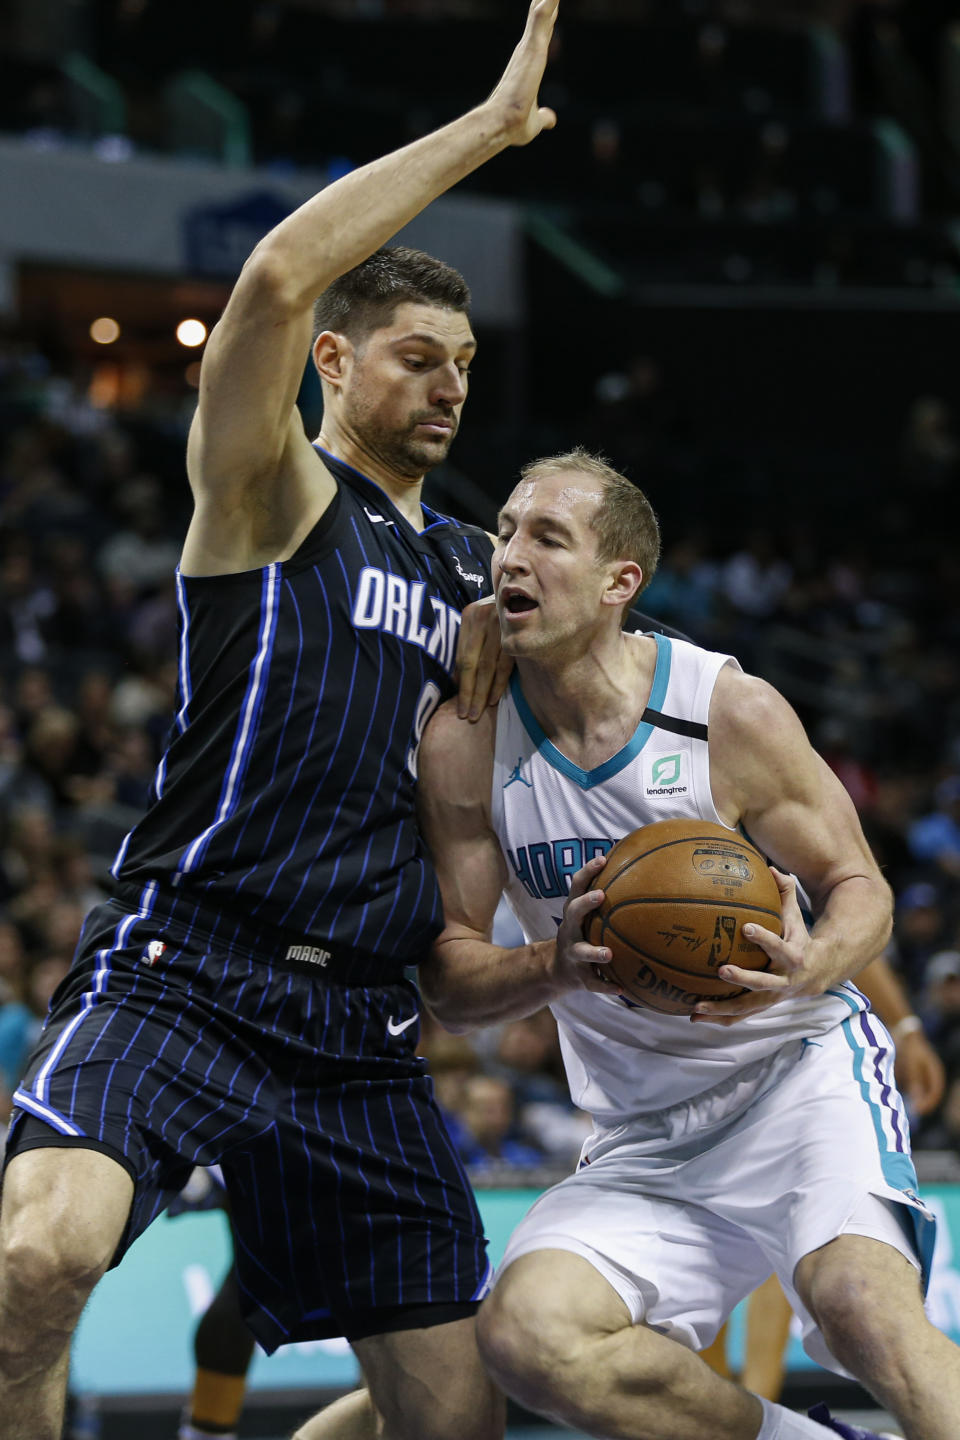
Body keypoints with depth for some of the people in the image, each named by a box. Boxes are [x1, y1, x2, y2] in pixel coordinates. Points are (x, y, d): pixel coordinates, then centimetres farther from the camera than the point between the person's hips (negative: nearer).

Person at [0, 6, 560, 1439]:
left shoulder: (474, 571, 20)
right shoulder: (271, 492, 0)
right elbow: (277, 280, -19)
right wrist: (488, 127, -15)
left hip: (359, 1024, 7)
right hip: (181, 974, -7)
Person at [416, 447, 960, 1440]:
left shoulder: (732, 714, -11)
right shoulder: (466, 746, -4)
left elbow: (860, 890, -1)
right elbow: (449, 986, -1)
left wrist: (806, 971, -25)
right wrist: (556, 967, -23)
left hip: (800, 1070, -3)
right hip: (648, 1140, 3)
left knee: (862, 1300, -33)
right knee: (526, 1335, -23)